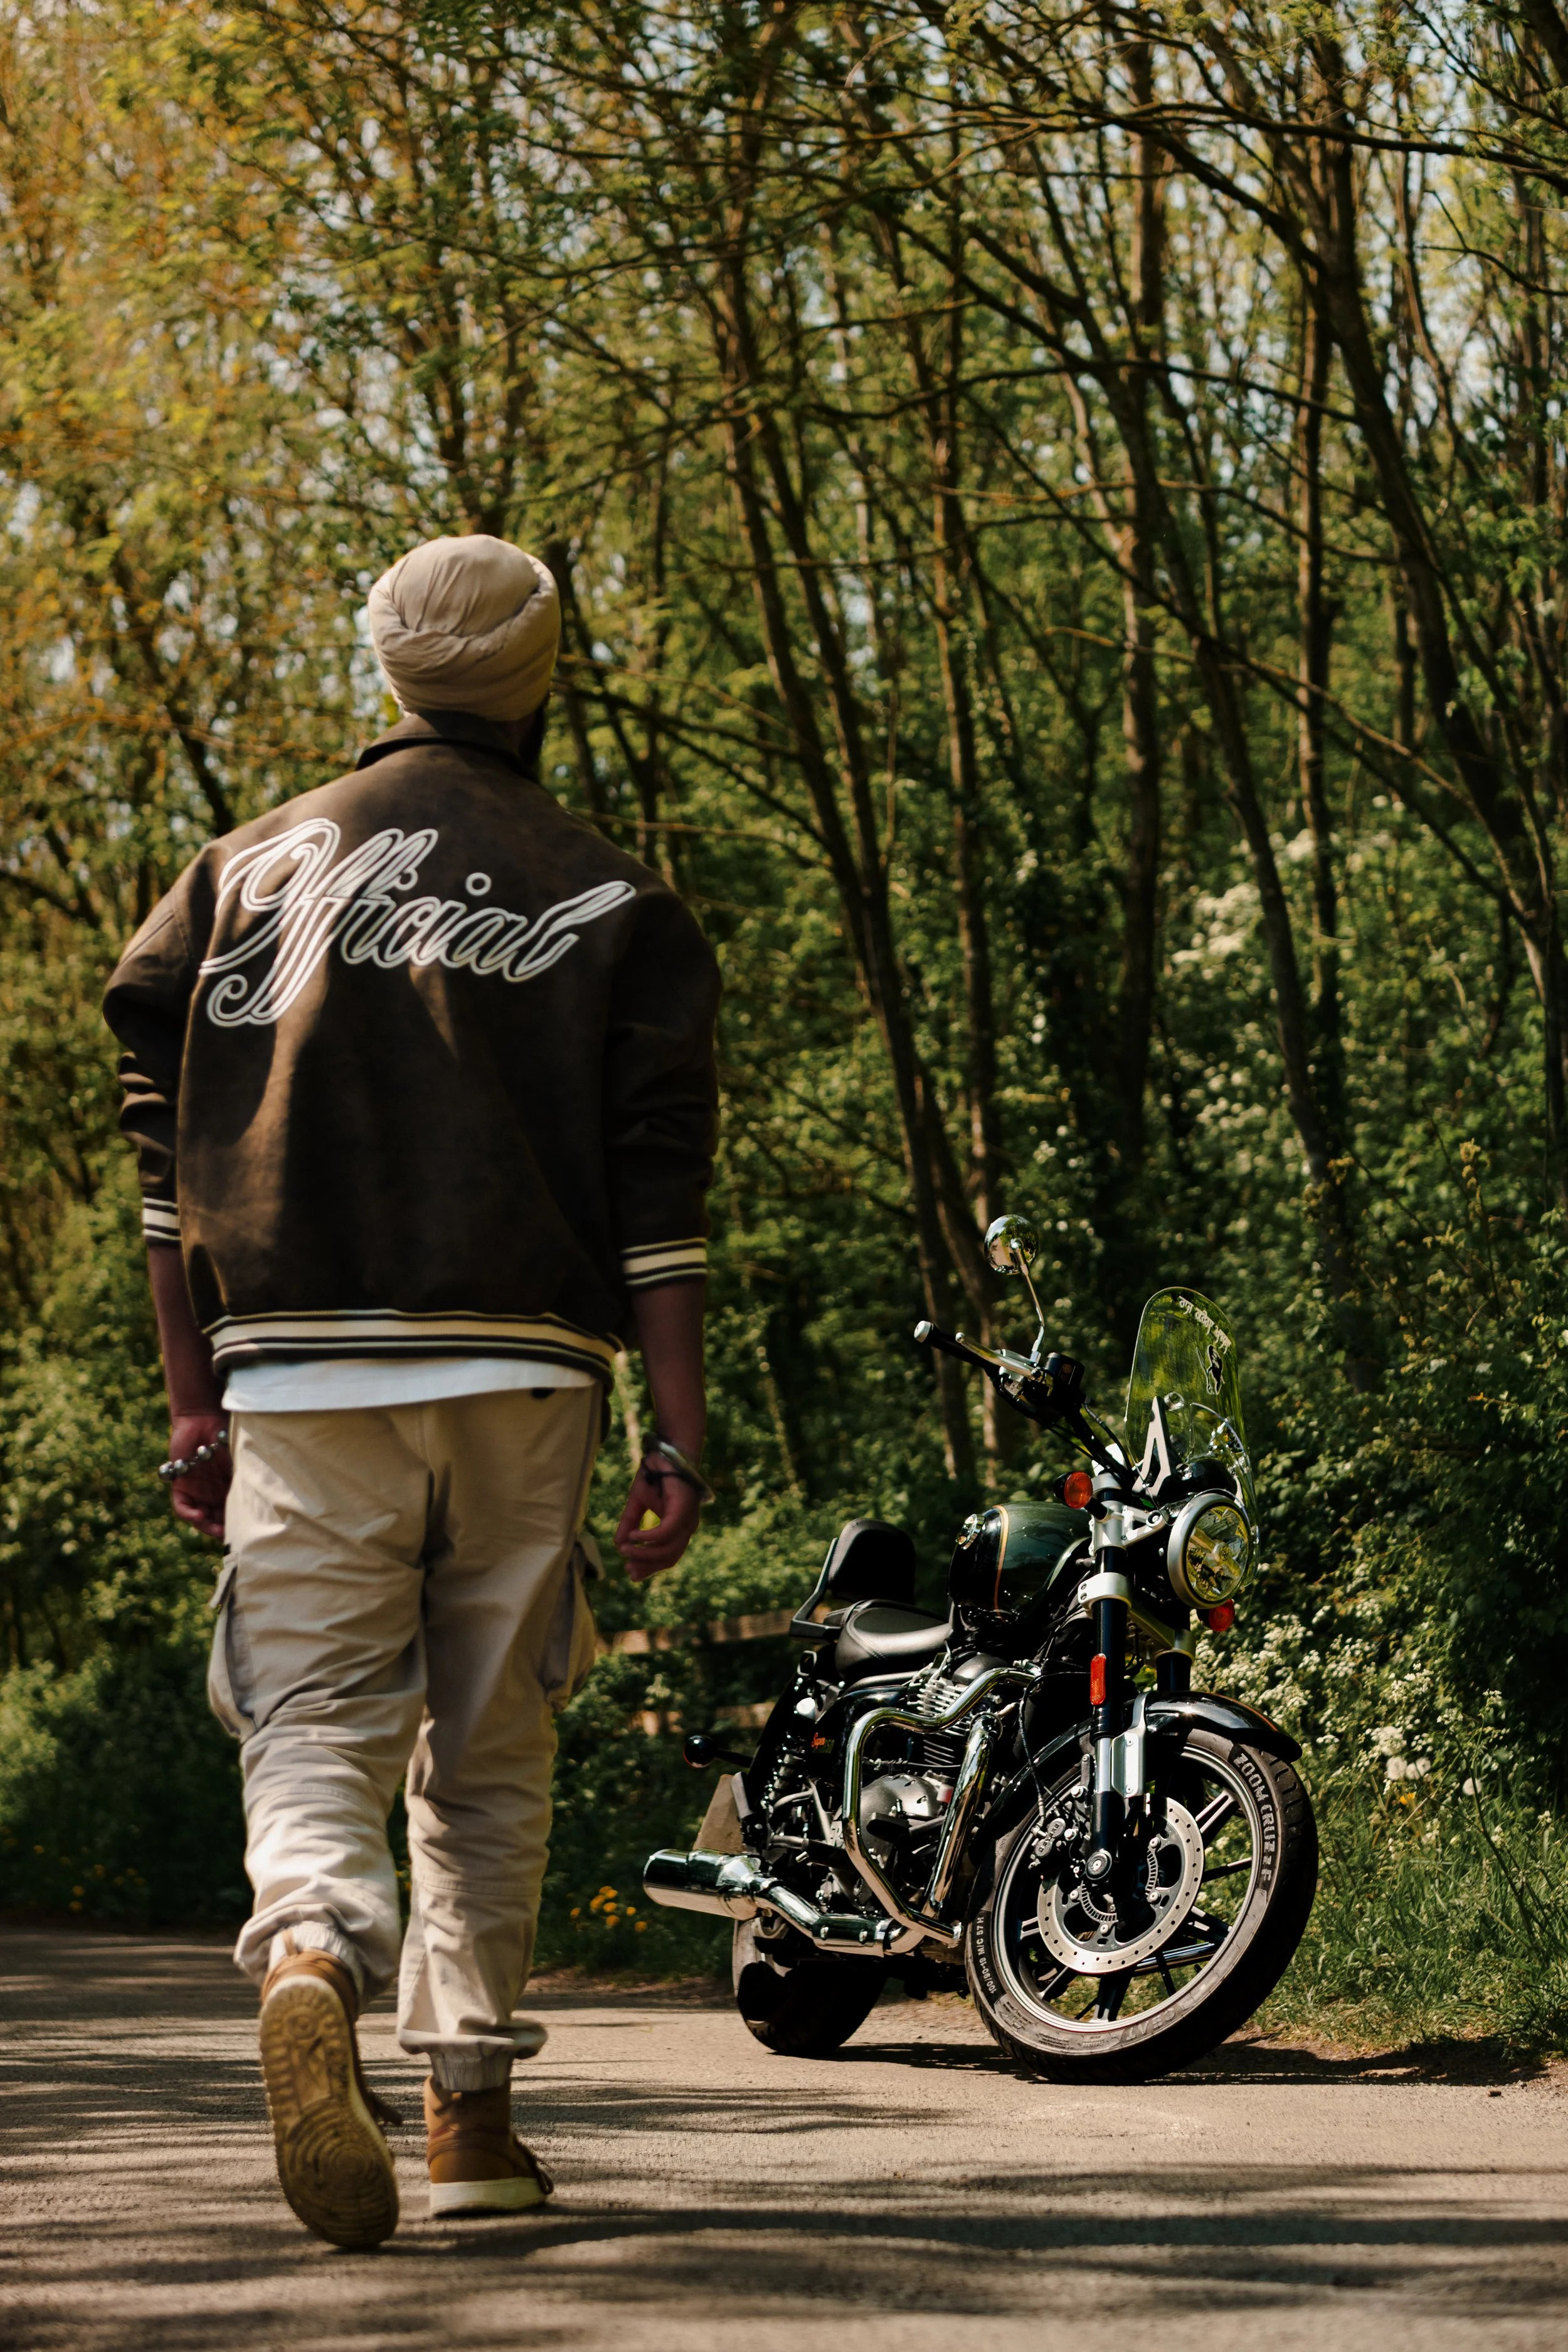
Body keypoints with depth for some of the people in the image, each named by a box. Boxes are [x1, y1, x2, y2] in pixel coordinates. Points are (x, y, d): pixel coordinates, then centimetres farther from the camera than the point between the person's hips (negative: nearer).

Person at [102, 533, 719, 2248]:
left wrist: (190, 1401, 10)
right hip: (518, 1372, 0)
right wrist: (678, 1435, -1)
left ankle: (310, 1955, -32)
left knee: (316, 1729, -2)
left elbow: (171, 1163, 7)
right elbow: (657, 1197, 0)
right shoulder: (610, 903, 7)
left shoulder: (246, 873, 11)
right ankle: (472, 2110, 14)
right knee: (487, 1756, 12)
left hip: (296, 1369, 0)